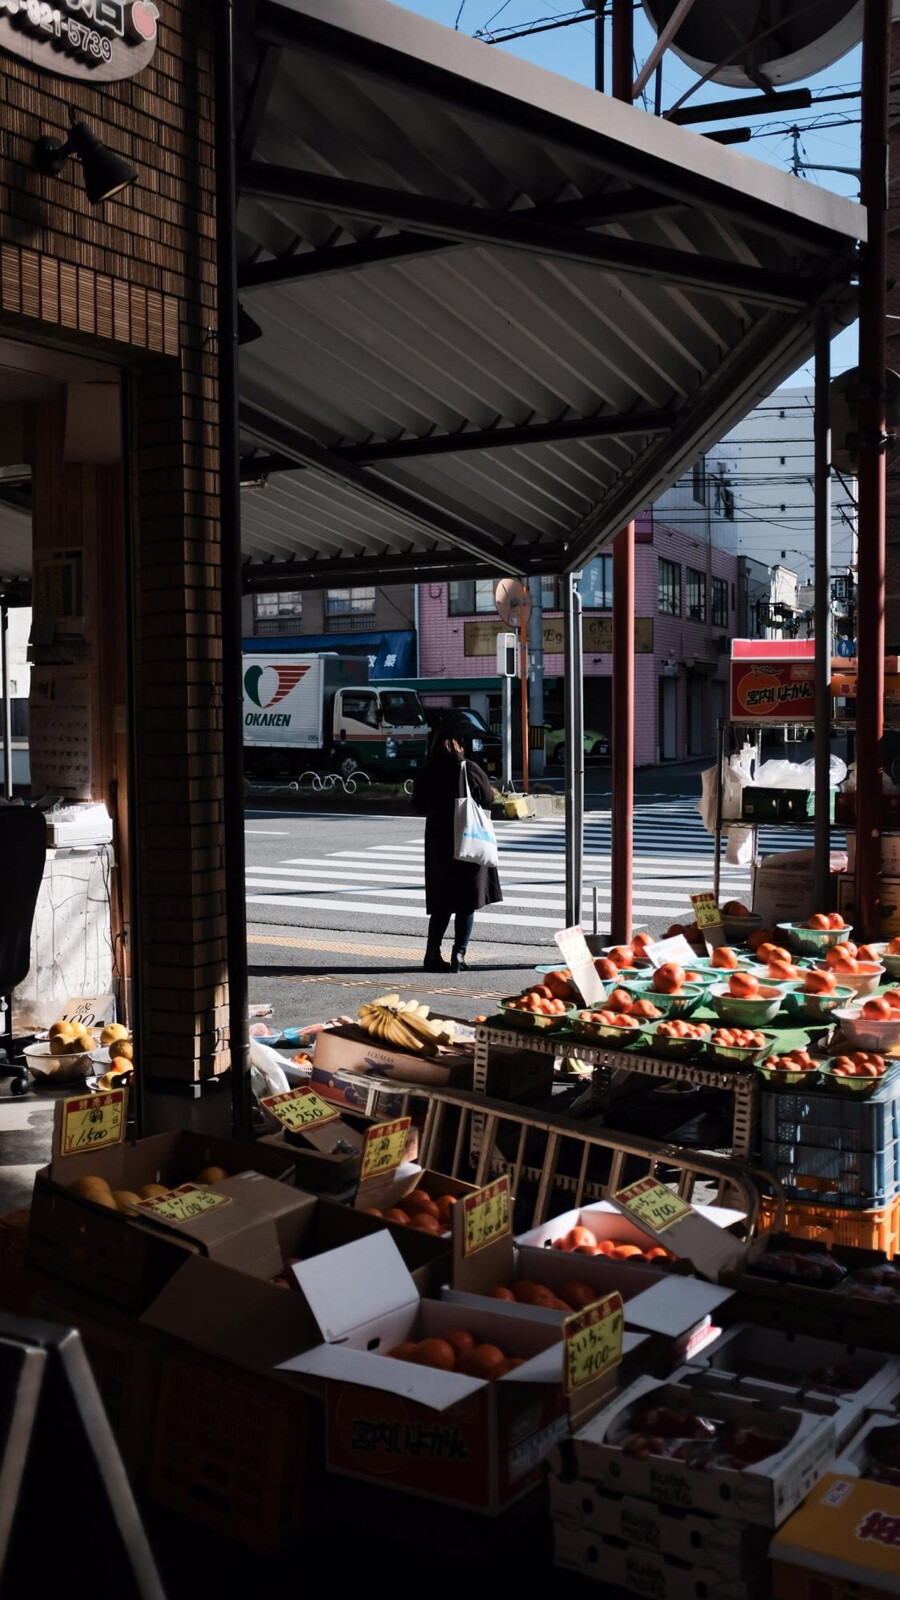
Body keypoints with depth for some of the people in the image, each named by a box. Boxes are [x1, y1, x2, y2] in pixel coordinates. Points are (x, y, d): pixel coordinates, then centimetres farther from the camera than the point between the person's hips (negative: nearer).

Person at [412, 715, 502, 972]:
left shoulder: (427, 773, -3)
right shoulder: (470, 770, -12)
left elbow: (418, 807, 5)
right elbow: (487, 801, -4)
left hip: (437, 840, 3)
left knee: (442, 903, 13)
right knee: (467, 902, 5)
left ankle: (432, 954, 9)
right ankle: (458, 955, 1)